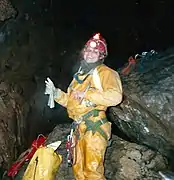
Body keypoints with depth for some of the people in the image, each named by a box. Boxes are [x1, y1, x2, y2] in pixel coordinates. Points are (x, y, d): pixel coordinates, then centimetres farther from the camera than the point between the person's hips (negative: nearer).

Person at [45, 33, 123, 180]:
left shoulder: (105, 72, -2)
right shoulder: (79, 75, 23)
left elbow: (116, 96, -20)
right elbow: (71, 101, 28)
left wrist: (86, 93, -17)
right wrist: (56, 92, 12)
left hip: (94, 126, -8)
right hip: (80, 127, 8)